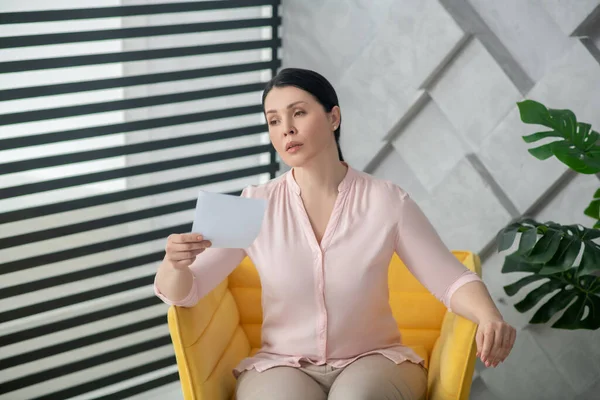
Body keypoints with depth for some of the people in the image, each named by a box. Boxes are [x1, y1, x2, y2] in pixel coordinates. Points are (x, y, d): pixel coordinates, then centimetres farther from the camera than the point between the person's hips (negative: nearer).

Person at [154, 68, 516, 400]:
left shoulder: (387, 201, -6)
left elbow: (451, 279, -5)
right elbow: (181, 293, -4)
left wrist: (489, 317, -27)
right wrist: (175, 264, -28)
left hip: (373, 361, 0)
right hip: (282, 366, 0)